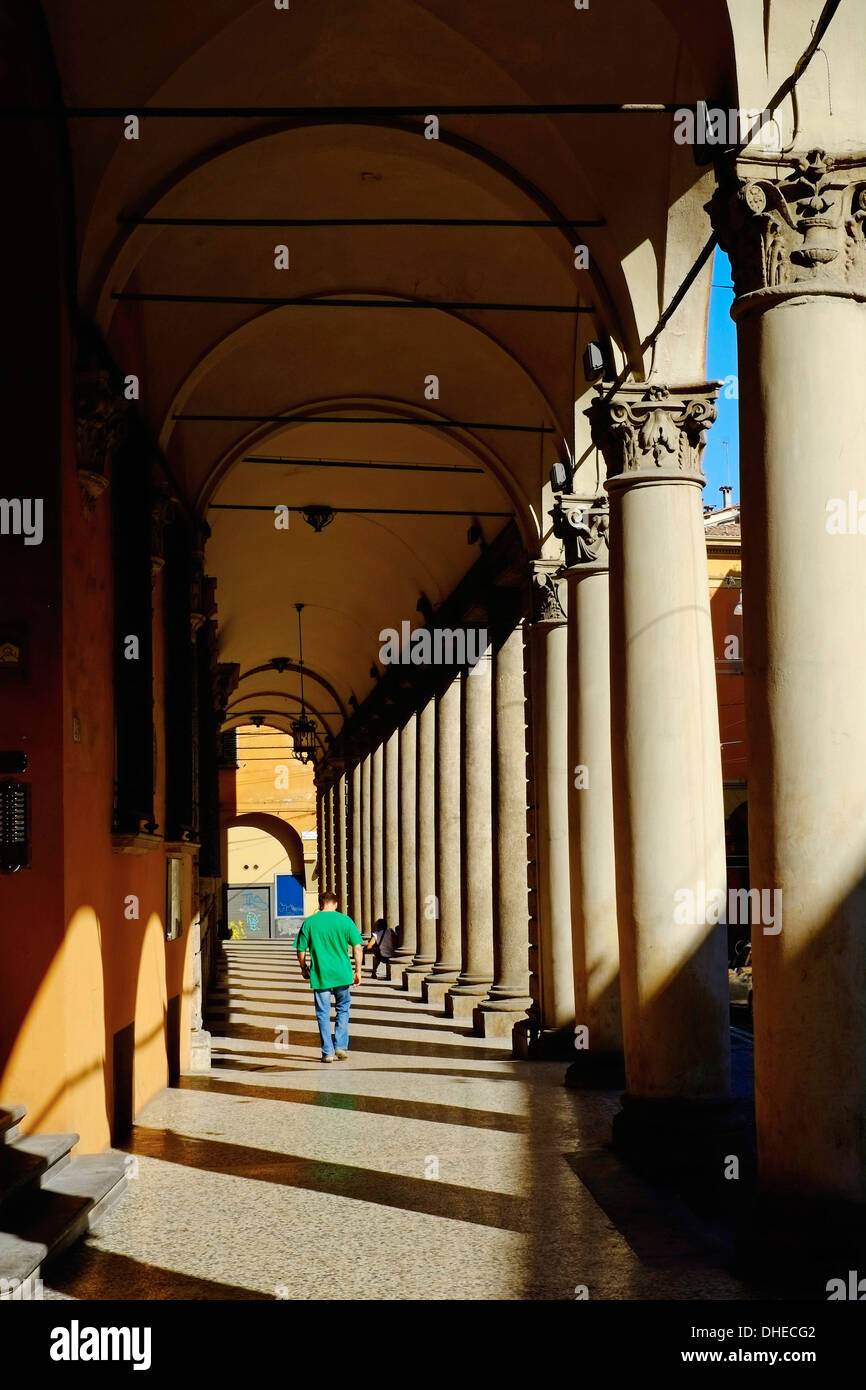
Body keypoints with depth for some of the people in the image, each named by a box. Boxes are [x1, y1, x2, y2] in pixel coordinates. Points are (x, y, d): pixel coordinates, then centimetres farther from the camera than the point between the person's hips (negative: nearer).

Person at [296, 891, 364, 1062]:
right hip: (342, 974, 1)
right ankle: (341, 1046, 11)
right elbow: (357, 947, -3)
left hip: (320, 975, -1)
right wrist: (358, 971, 5)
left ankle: (328, 1052, 8)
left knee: (323, 1014, 7)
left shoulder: (309, 922, -2)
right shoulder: (345, 920, -2)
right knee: (343, 1009, 19)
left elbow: (301, 950, 1)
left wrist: (304, 968, 18)